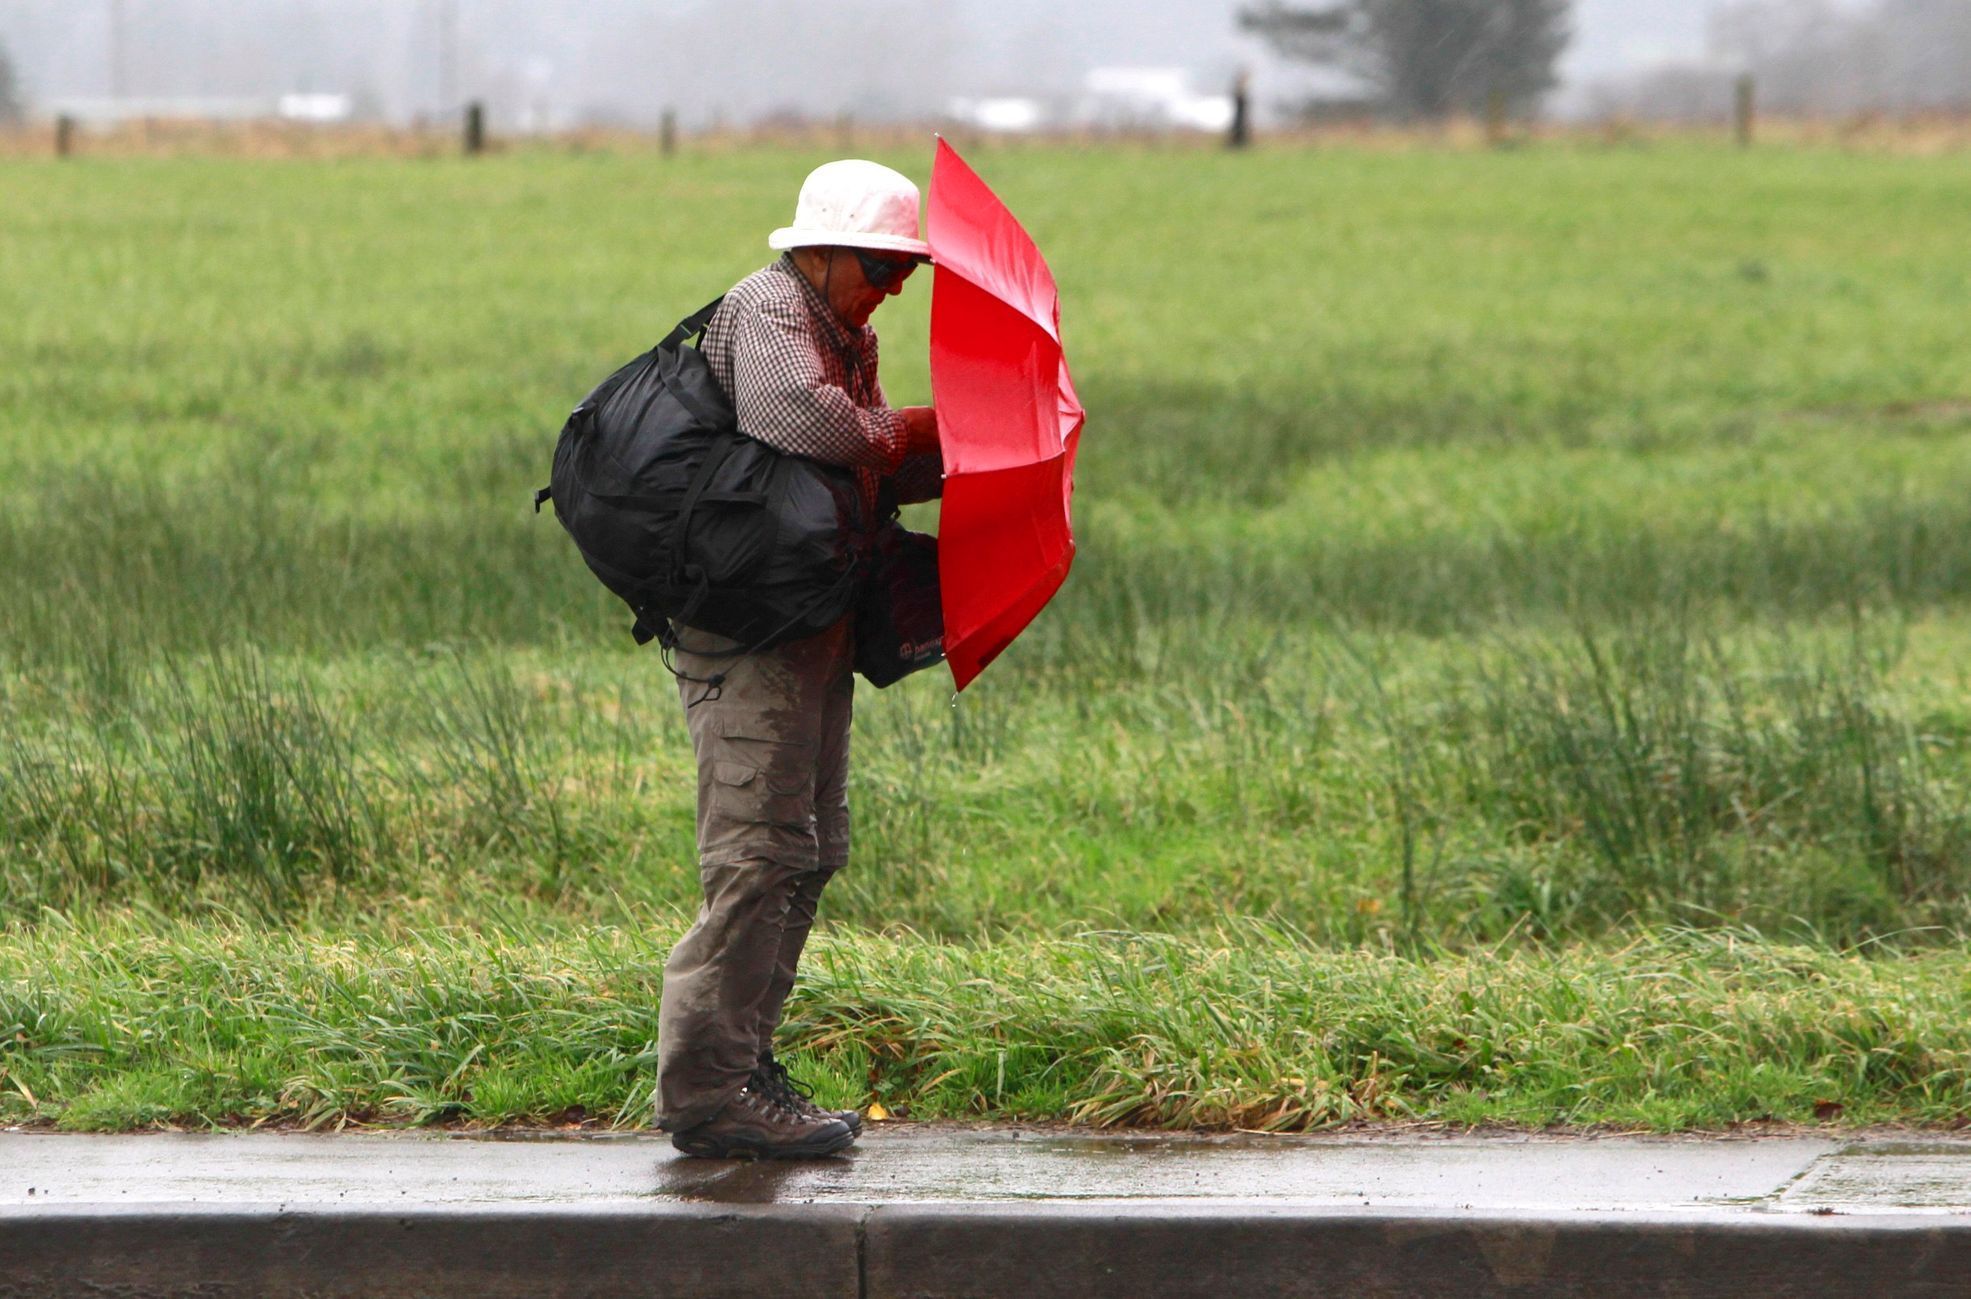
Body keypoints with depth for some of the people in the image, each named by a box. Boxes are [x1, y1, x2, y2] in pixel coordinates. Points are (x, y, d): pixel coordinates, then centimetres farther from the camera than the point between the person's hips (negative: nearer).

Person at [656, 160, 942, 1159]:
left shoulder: (848, 335, 21)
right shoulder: (767, 310, -11)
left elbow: (880, 468, 16)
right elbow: (802, 424, -30)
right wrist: (902, 433, -12)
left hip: (814, 626, 11)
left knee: (809, 851, 13)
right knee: (760, 849, -14)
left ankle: (740, 1066, 19)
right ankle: (707, 1088, -13)